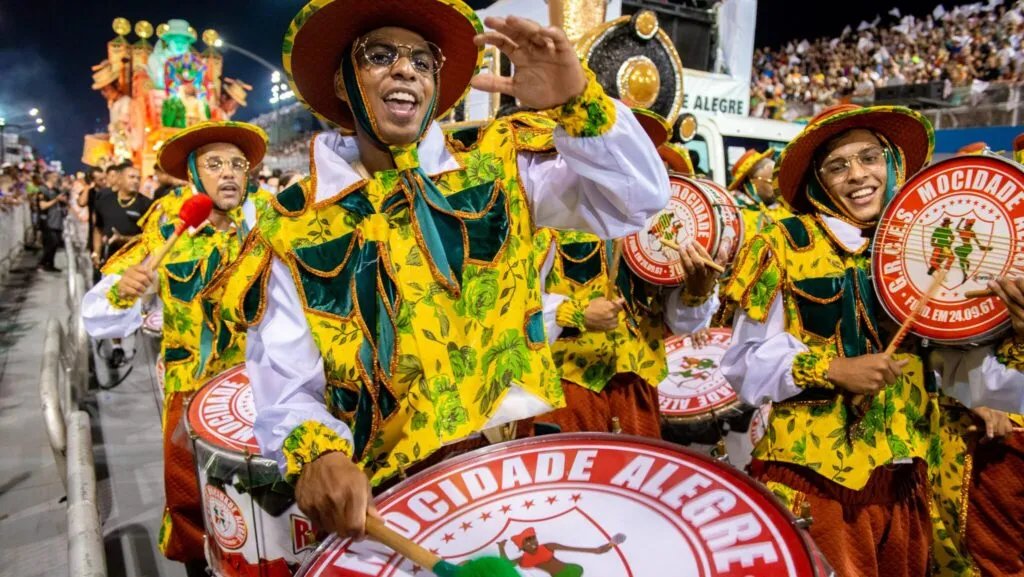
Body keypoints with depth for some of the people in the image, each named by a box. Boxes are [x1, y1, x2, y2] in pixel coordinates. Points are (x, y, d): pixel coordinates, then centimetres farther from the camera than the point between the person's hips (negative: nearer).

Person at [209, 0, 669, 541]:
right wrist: (317, 455, -22)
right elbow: (286, 387, -1)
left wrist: (576, 102, -21)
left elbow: (639, 199, -4)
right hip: (388, 491, -1)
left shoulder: (499, 169, 4)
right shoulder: (292, 224, 2)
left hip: (527, 451, 2)